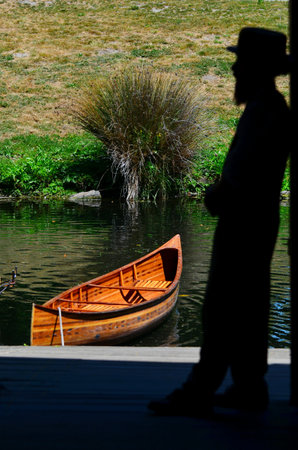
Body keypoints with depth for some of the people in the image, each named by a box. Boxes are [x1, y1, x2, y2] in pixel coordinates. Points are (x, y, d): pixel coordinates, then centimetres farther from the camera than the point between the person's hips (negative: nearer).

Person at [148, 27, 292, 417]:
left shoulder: (265, 109, -18)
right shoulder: (266, 106, 15)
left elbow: (241, 176, -22)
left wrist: (217, 195, -6)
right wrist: (219, 193, 6)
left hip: (245, 224, -10)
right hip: (255, 220, 10)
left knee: (222, 310, -7)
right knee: (247, 309, 13)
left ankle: (199, 393, -2)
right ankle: (250, 388, 20)